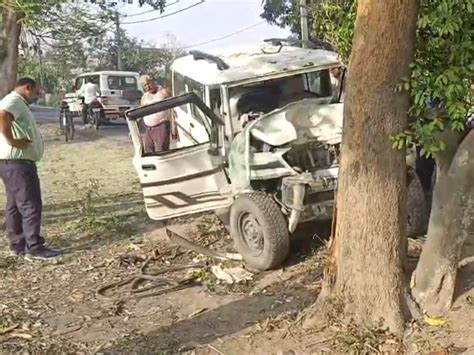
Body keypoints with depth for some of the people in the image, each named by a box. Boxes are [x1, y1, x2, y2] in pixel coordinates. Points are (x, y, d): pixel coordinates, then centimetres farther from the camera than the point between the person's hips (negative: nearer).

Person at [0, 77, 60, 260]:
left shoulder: (17, 103, 21)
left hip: (15, 162, 11)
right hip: (17, 162, -11)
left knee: (15, 205, 14)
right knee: (31, 205, -9)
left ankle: (18, 244, 22)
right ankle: (33, 248, -6)